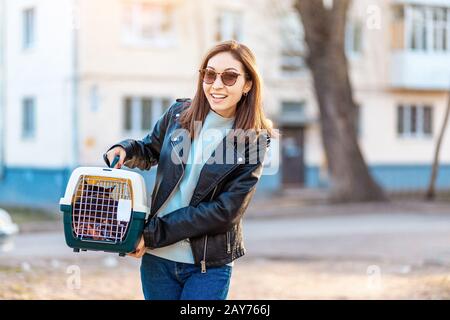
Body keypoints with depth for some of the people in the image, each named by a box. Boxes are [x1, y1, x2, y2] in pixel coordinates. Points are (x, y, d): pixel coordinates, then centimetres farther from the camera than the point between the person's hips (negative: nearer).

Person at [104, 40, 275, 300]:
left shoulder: (254, 142, -9)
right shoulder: (179, 114, -1)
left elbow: (225, 211, -14)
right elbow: (149, 152, 18)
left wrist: (153, 234, -17)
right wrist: (127, 150, -7)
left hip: (210, 267, -3)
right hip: (157, 258, 3)